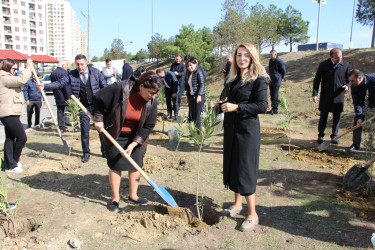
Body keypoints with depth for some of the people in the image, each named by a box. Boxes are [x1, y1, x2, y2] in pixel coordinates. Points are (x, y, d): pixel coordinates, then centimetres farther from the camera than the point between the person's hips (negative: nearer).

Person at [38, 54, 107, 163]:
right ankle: (86, 153, 21)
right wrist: (45, 86, -18)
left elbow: (104, 86, 2)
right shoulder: (72, 75, -2)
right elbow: (60, 83, -4)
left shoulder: (95, 72, -3)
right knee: (84, 131, 5)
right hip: (84, 107, 1)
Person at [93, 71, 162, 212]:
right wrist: (98, 119, -11)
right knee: (115, 166, 4)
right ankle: (115, 198, 20)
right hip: (115, 135, -3)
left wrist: (134, 144, -16)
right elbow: (99, 99, -11)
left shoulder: (152, 102, -15)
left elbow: (148, 126, -11)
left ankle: (133, 196, 26)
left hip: (135, 137, 3)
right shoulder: (119, 89, -27)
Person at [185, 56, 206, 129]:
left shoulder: (198, 72, -8)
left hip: (199, 97, -8)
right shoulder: (189, 73, 15)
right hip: (191, 96, 8)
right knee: (190, 116, 6)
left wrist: (199, 95, -23)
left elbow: (202, 85, -15)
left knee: (197, 116, -7)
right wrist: (188, 96, 17)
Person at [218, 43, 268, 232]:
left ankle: (252, 214, 10)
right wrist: (223, 106, 5)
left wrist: (236, 107, -21)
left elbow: (262, 106, -18)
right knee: (232, 165, 13)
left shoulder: (258, 79, -10)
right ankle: (237, 204, 30)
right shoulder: (232, 79, 11)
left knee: (245, 169, -4)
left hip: (247, 128, -7)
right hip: (231, 127, 8)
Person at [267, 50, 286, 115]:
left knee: (275, 96, -5)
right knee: (272, 95, 13)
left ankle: (275, 110, 2)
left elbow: (284, 71, -6)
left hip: (276, 82, -8)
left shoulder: (280, 62, -13)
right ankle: (273, 109, 22)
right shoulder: (270, 61, 10)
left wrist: (281, 78, 3)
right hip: (271, 81, 8)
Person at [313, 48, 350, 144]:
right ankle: (320, 135, 24)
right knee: (323, 116, 8)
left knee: (337, 117, 6)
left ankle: (334, 136, 22)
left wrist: (347, 85, -15)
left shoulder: (346, 64, -2)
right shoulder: (323, 65, -6)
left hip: (339, 95, 1)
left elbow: (349, 78, 9)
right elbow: (317, 80, -3)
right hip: (325, 96, -1)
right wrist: (315, 94, -11)